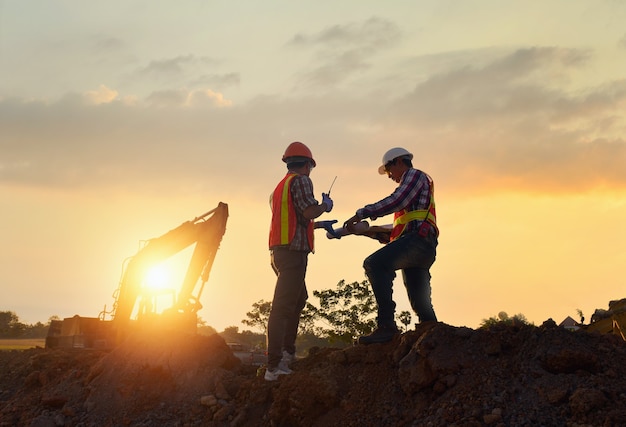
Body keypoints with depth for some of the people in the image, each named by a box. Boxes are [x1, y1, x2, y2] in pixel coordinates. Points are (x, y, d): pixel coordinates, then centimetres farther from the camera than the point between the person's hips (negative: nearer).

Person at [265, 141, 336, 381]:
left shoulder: (280, 186, 23)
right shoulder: (301, 180, -4)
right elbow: (308, 211, -17)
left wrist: (320, 225, 38)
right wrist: (325, 205, 3)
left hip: (279, 251, 10)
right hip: (293, 251, -10)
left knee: (299, 300, 24)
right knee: (283, 307, -13)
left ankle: (287, 353, 24)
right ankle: (274, 367, -16)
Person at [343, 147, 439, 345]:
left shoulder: (415, 175, 7)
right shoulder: (409, 184, 37)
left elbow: (397, 201, -12)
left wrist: (362, 214, -14)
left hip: (418, 239, -11)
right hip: (422, 247, 11)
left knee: (375, 264, -28)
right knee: (420, 302, 9)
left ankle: (386, 326, -37)